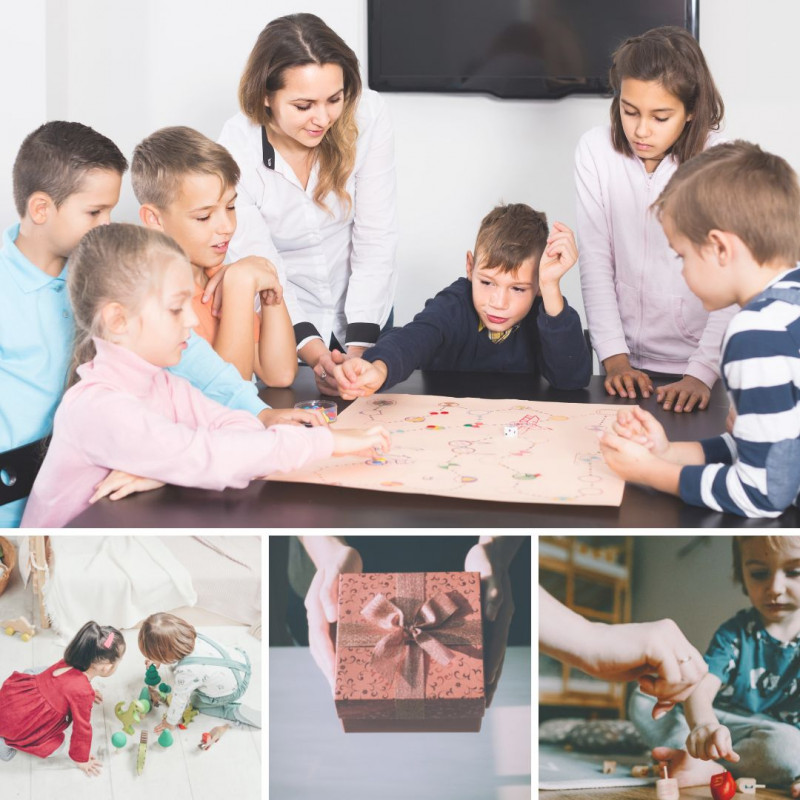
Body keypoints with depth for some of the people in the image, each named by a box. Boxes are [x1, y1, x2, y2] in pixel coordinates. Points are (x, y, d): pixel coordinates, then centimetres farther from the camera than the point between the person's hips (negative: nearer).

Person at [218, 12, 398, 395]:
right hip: (285, 313, -2)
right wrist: (313, 351, -35)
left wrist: (359, 346, -23)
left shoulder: (369, 116, -21)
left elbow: (376, 238, -17)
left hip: (363, 307, 2)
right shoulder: (236, 149, -24)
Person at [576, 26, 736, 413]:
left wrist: (702, 372, -21)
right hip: (629, 364, 2)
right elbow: (595, 264, -3)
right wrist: (614, 358, -9)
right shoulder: (596, 150, -3)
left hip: (704, 366, -1)